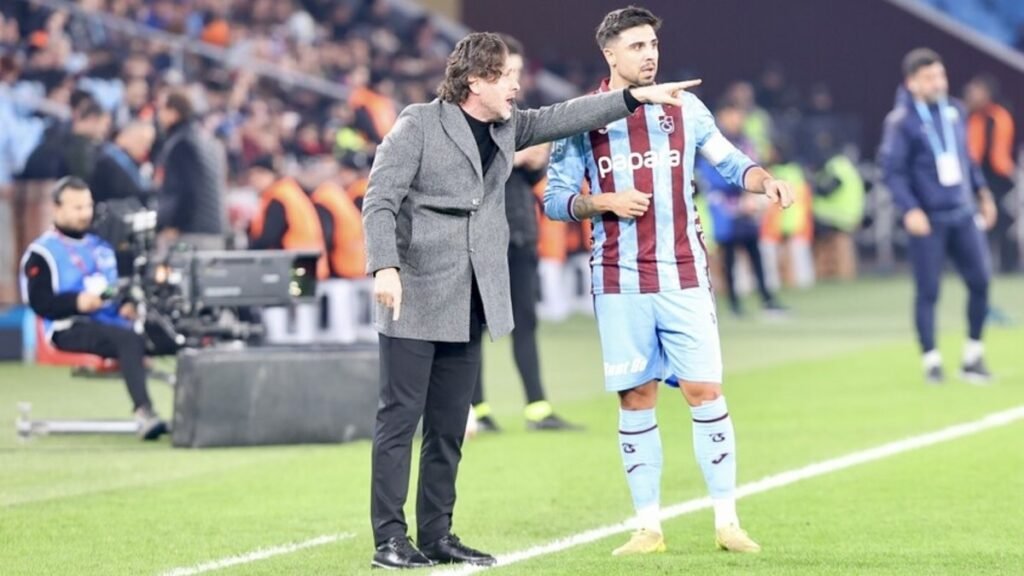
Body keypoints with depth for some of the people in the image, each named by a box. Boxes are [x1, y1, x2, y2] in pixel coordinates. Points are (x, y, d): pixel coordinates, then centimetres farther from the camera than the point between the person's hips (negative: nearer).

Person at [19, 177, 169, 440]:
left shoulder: (101, 246, 25)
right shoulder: (41, 252, 3)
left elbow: (120, 287, 28)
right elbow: (40, 303, -7)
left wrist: (126, 305, 5)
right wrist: (77, 302, -23)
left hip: (111, 321, 7)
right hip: (71, 328, -7)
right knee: (130, 340, -36)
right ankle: (143, 412, -46)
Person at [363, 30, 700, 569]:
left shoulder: (507, 127, 13)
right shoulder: (419, 125, -8)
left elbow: (560, 119, 18)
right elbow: (379, 201, -12)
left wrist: (635, 97, 12)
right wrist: (384, 267, -24)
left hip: (469, 304, 7)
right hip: (415, 300, -7)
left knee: (449, 427, 9)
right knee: (399, 419, -4)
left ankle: (437, 536, 14)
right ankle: (390, 539, -2)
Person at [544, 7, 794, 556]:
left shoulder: (684, 108, 5)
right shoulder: (582, 119, 1)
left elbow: (728, 160, 8)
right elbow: (555, 199, 3)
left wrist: (763, 180, -12)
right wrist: (604, 202, -13)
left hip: (684, 277, 1)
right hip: (620, 283, -1)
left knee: (704, 390, -4)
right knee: (635, 398, 2)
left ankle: (727, 520, 3)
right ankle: (647, 526, 10)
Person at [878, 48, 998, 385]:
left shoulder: (954, 111, 8)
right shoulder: (902, 121, -10)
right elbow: (891, 169, -14)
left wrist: (982, 191, 16)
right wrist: (909, 209, -23)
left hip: (962, 214, 6)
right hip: (927, 219, -5)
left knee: (980, 281, 1)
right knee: (928, 291, -2)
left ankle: (973, 356, 14)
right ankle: (931, 360, 8)